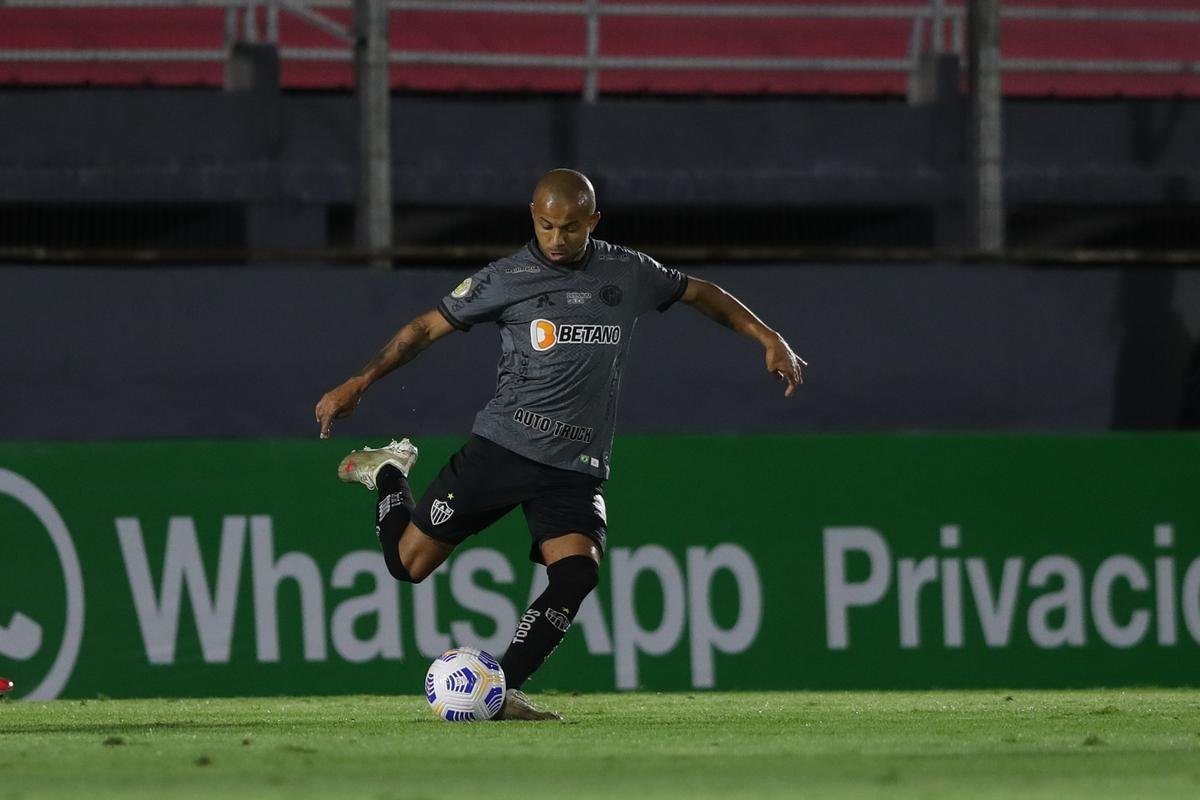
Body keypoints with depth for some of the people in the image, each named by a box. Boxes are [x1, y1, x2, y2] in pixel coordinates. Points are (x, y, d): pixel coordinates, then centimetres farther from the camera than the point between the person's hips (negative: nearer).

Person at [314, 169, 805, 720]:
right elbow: (428, 327, 5)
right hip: (501, 447, -2)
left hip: (577, 468, 2)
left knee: (578, 571, -23)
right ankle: (389, 475, 32)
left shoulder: (629, 274, 5)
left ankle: (501, 691, -18)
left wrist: (769, 340, 14)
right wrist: (359, 383, 0)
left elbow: (700, 293, 21)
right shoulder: (506, 279, -3)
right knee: (410, 563, -1)